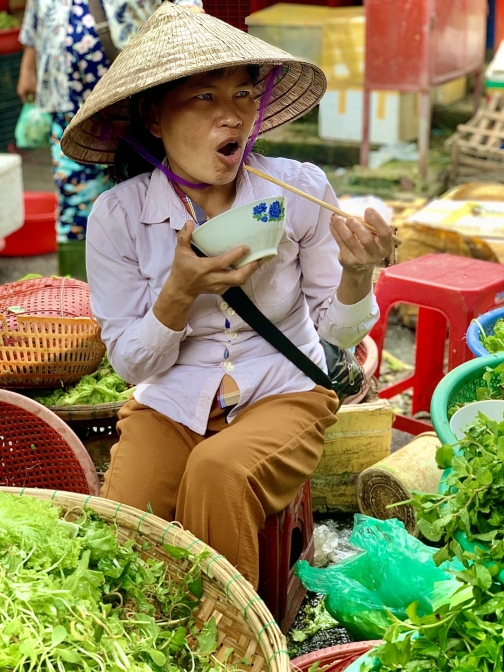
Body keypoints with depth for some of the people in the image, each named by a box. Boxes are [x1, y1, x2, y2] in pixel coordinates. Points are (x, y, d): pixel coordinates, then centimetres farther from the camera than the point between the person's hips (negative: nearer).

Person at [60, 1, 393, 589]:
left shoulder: (300, 188, -9)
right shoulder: (118, 215, -10)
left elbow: (338, 331, 1)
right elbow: (131, 363, -4)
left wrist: (357, 272, -22)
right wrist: (180, 291, -23)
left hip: (283, 393, 0)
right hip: (169, 406, 1)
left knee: (218, 470, -32)